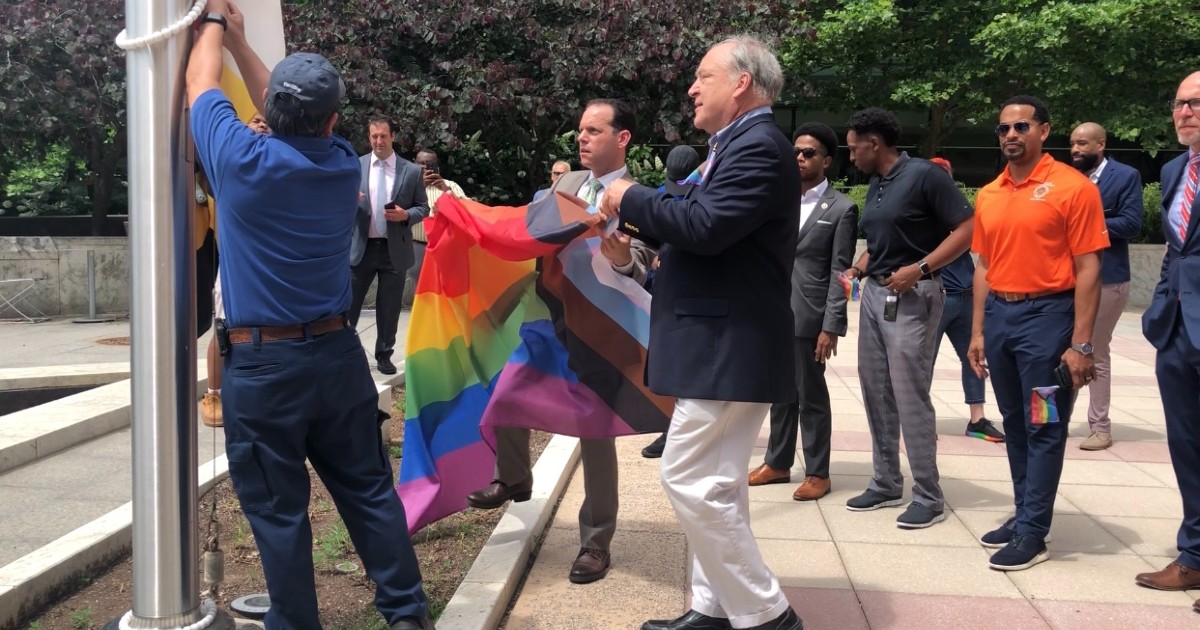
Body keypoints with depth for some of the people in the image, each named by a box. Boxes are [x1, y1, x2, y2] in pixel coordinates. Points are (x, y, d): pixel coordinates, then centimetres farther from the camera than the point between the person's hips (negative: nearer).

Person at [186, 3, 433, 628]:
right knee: (369, 488, 12)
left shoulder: (243, 162, -12)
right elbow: (299, 123, 19)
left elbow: (200, 82, 5)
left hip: (262, 364, -4)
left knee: (279, 510, 6)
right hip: (338, 354, 4)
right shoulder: (343, 165, 0)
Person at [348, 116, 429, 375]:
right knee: (349, 304, 6)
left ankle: (384, 355, 23)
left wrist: (406, 215, -16)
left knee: (389, 308, 9)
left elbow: (423, 208, 4)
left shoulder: (412, 171, 0)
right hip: (361, 247, 0)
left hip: (395, 249, 0)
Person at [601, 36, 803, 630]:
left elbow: (705, 227, -26)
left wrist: (632, 198, -13)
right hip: (721, 342, 11)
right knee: (715, 483, 15)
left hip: (731, 346, -11)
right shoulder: (738, 145, 17)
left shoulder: (759, 146, -16)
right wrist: (640, 224, 5)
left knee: (690, 480, -9)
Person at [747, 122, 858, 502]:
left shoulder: (842, 209, -3)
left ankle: (818, 473, 15)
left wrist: (831, 327, -13)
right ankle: (778, 463, 26)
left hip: (808, 316, -5)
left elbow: (839, 272, -7)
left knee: (811, 395, 4)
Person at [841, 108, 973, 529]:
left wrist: (920, 268, -22)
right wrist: (857, 269, 7)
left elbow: (966, 229, -15)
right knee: (876, 394, 11)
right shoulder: (875, 185, 13)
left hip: (911, 297, -8)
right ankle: (886, 484, 22)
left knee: (910, 396, -7)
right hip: (874, 293, 9)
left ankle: (929, 498, 3)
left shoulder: (924, 175, -11)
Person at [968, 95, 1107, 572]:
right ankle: (1024, 514, 25)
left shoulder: (1072, 187, -8)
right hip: (999, 314, 6)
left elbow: (1087, 269, -10)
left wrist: (1081, 344, -14)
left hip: (1047, 314, -6)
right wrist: (978, 332, 10)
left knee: (1044, 428, 0)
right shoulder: (988, 195, 10)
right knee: (1014, 423, 13)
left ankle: (1033, 533, 7)